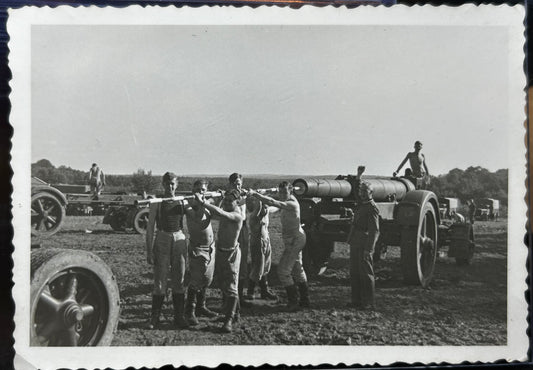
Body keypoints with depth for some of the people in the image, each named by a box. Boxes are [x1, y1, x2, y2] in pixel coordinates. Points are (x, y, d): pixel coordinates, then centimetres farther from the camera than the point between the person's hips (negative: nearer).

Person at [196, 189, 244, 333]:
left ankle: (229, 320, -5)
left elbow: (220, 213, -37)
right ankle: (228, 312, 30)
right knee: (222, 284, 16)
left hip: (231, 253, -8)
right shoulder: (225, 209, 4)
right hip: (219, 250, 8)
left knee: (231, 287, -7)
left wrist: (202, 202, -42)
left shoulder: (237, 215, -21)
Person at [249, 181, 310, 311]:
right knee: (297, 269, 18)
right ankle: (305, 300, 29)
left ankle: (293, 302, -5)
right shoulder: (289, 201, 9)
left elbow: (272, 203, -34)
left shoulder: (292, 204, -22)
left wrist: (255, 194, -39)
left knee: (283, 270, -10)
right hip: (296, 239, 11)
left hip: (294, 240, -11)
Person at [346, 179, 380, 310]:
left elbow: (374, 230, -16)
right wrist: (351, 241, 19)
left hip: (364, 246, -9)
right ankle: (356, 300, 21)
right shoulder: (359, 205, 16)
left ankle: (368, 303, 5)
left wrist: (368, 249, -21)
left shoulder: (372, 208, -11)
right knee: (354, 273, 12)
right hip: (355, 244, 9)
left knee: (366, 273, -2)